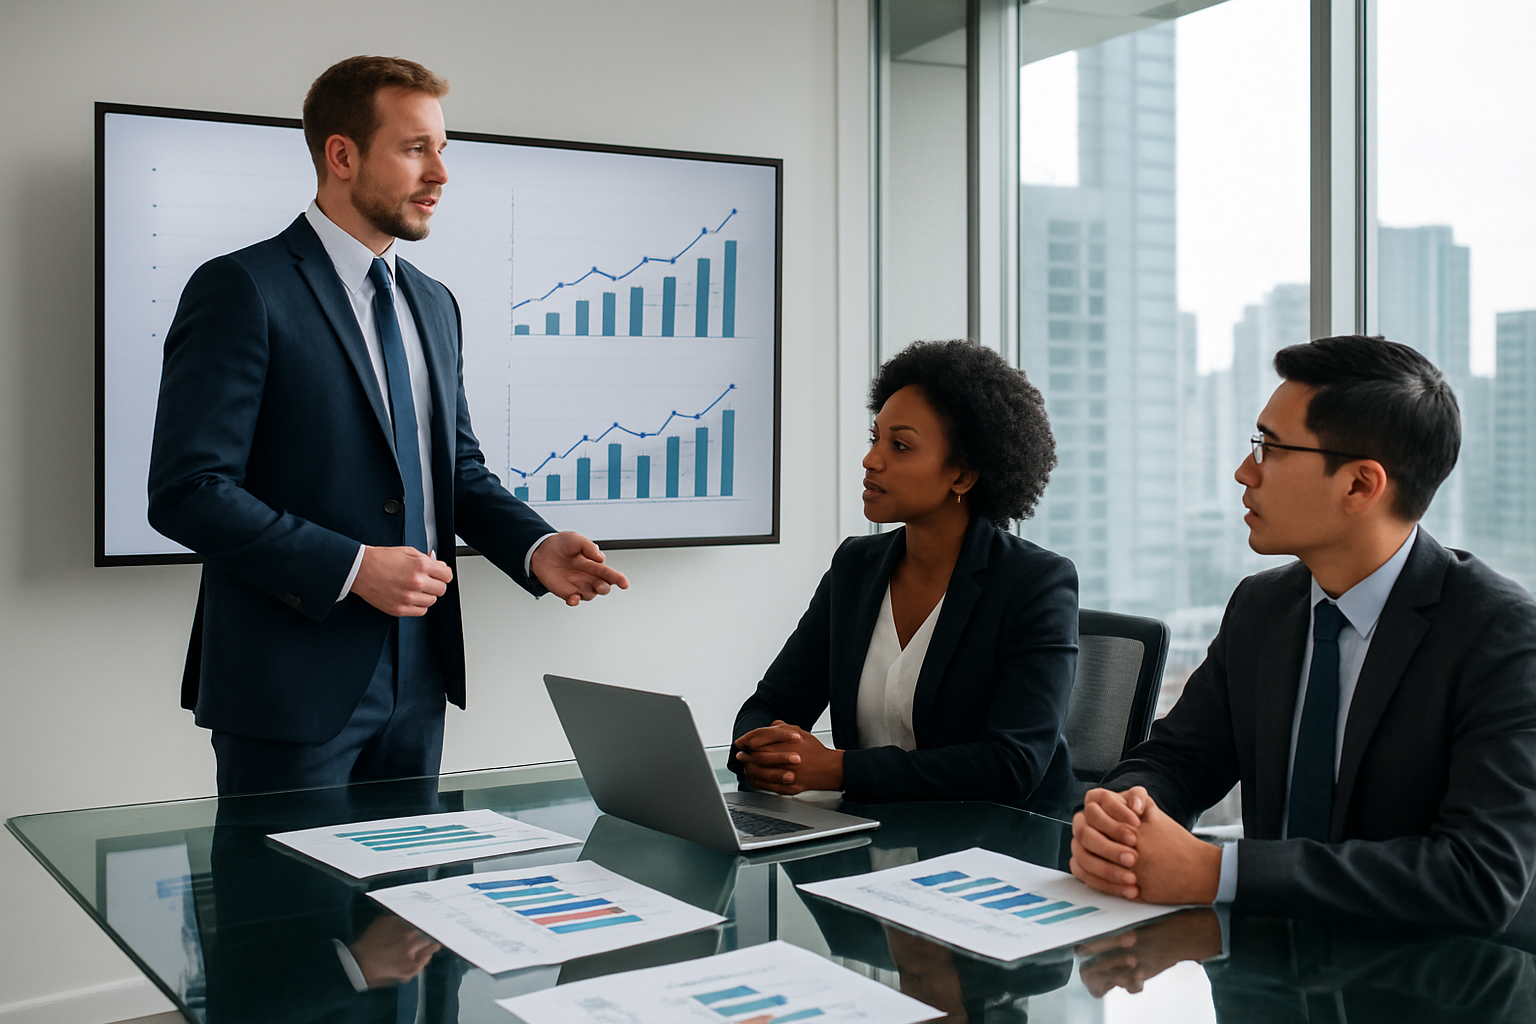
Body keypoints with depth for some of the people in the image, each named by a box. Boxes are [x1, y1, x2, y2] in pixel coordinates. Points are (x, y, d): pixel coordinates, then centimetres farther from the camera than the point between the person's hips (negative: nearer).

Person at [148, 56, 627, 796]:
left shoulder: (433, 304, 14)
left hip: (416, 678, 7)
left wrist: (535, 548, -1)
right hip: (292, 683, -7)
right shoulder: (240, 290, -10)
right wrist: (352, 568, -21)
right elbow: (186, 492, -16)